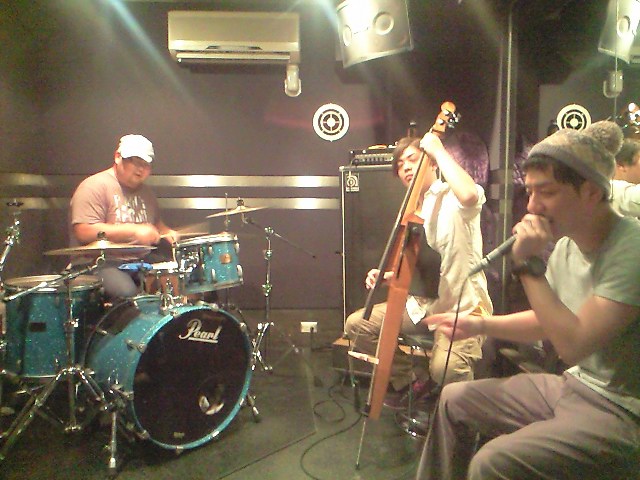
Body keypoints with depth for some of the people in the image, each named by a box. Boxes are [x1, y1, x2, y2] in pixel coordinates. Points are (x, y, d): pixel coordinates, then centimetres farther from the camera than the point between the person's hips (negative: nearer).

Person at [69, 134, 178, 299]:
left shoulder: (144, 191, 16)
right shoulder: (95, 187, -9)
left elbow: (155, 222, 30)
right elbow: (84, 232, -19)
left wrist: (166, 232, 6)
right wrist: (133, 231, -21)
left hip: (141, 260, 7)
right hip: (102, 264, -7)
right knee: (127, 293, -34)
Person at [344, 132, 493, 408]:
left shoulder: (452, 198, -9)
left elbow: (469, 194, -38)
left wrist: (438, 150, -24)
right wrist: (386, 276, 1)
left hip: (463, 307, -8)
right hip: (422, 303, 8)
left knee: (445, 367, -33)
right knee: (356, 325, 0)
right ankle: (407, 382, 18)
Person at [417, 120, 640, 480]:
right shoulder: (568, 244, 2)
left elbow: (573, 345, -29)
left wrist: (530, 265, -26)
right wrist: (479, 325, 6)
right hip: (573, 385, 9)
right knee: (455, 400, 12)